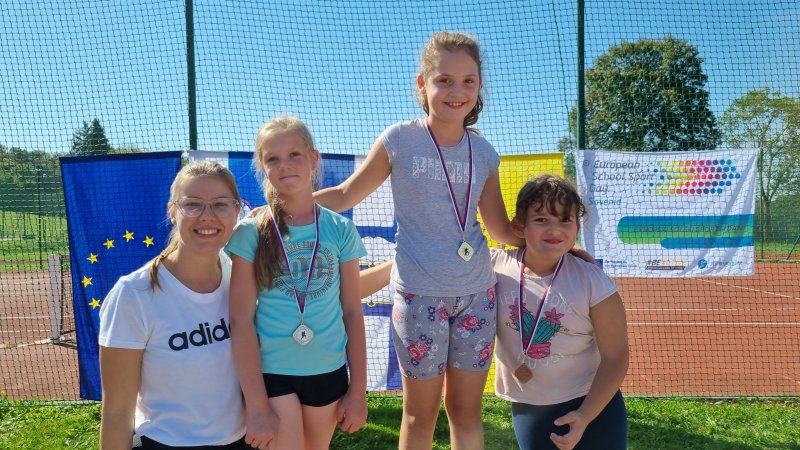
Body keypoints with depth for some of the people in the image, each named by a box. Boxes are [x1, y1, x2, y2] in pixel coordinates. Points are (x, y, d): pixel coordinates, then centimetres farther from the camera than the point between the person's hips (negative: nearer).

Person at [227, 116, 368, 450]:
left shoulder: (340, 229, -3)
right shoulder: (251, 232, -9)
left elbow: (352, 312, 1)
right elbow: (242, 320, -11)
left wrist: (358, 389, 1)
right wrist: (256, 405, -14)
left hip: (328, 370, 3)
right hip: (269, 371, -2)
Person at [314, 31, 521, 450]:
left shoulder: (483, 152, 2)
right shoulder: (399, 140, -8)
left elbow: (502, 229, 11)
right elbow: (344, 196, 1)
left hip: (477, 293, 3)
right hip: (420, 294, -3)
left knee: (467, 410, 14)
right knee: (420, 413, 10)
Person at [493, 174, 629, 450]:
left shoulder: (594, 283, -16)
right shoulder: (495, 266, -12)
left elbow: (615, 357, -11)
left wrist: (584, 417, -18)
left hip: (593, 403, -1)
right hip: (527, 407, 1)